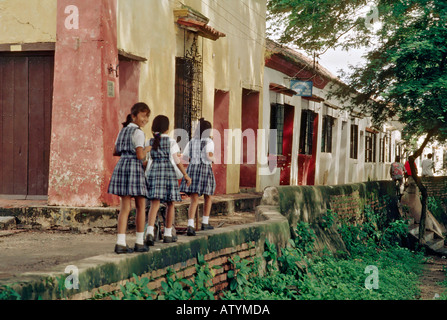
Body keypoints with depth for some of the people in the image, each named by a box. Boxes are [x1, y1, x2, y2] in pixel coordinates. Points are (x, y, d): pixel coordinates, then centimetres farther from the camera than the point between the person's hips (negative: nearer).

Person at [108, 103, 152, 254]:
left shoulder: (123, 130, 17)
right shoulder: (138, 133, -8)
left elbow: (115, 152, 21)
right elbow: (140, 155, -15)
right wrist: (147, 149, 4)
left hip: (121, 166, 7)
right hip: (134, 167, -7)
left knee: (125, 208, 5)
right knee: (141, 206, 6)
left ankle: (120, 243, -2)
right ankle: (139, 243, 10)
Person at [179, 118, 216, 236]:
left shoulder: (191, 142, 11)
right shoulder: (209, 141, -3)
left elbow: (184, 157, 12)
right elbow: (210, 155, -18)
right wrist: (213, 159, 4)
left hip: (192, 169, 4)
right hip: (205, 169, -3)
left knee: (194, 200, -1)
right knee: (208, 197, 19)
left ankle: (190, 226, -18)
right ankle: (205, 223, 27)